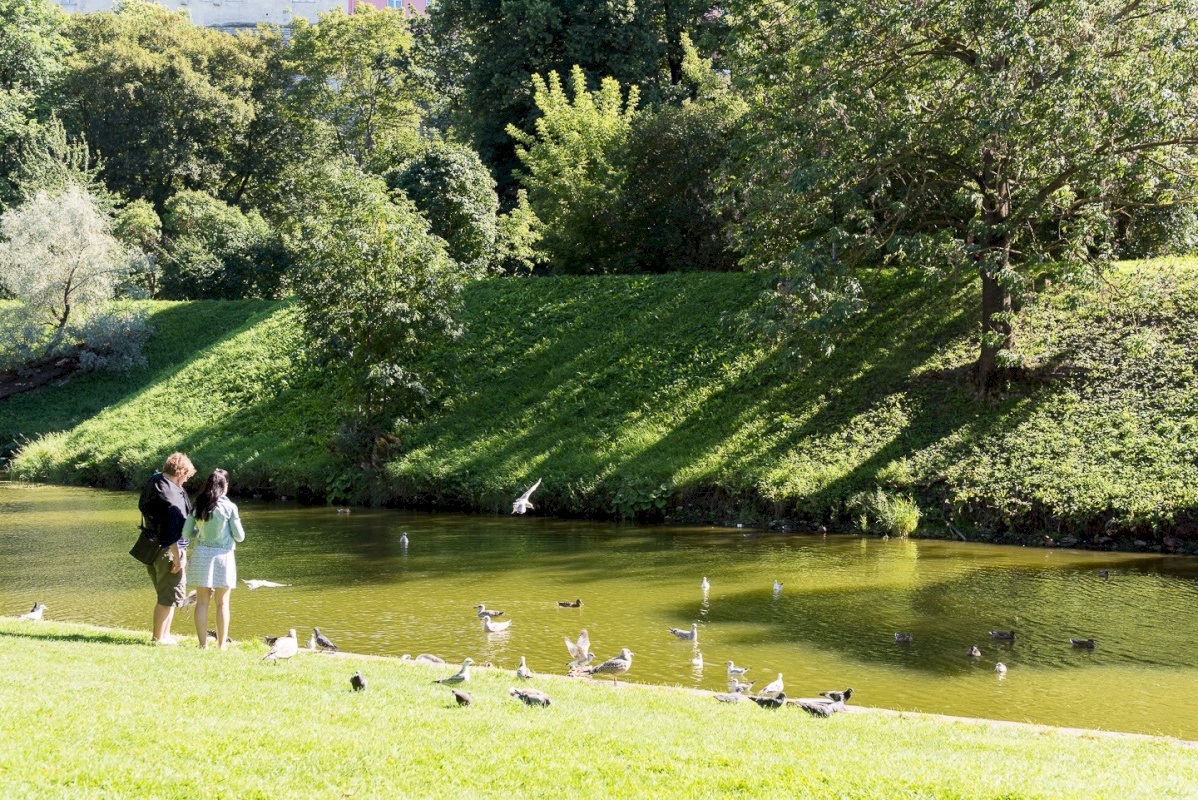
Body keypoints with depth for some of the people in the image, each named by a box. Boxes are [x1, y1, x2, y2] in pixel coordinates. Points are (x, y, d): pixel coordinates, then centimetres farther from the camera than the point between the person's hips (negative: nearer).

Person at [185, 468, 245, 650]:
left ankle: (203, 644, 9)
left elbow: (186, 532, 3)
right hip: (222, 554, -3)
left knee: (202, 602, 9)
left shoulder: (198, 505, 1)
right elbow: (239, 536, -5)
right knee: (222, 603, 6)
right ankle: (222, 645, 8)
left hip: (201, 553, 3)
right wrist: (238, 524, 15)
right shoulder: (229, 507, -9)